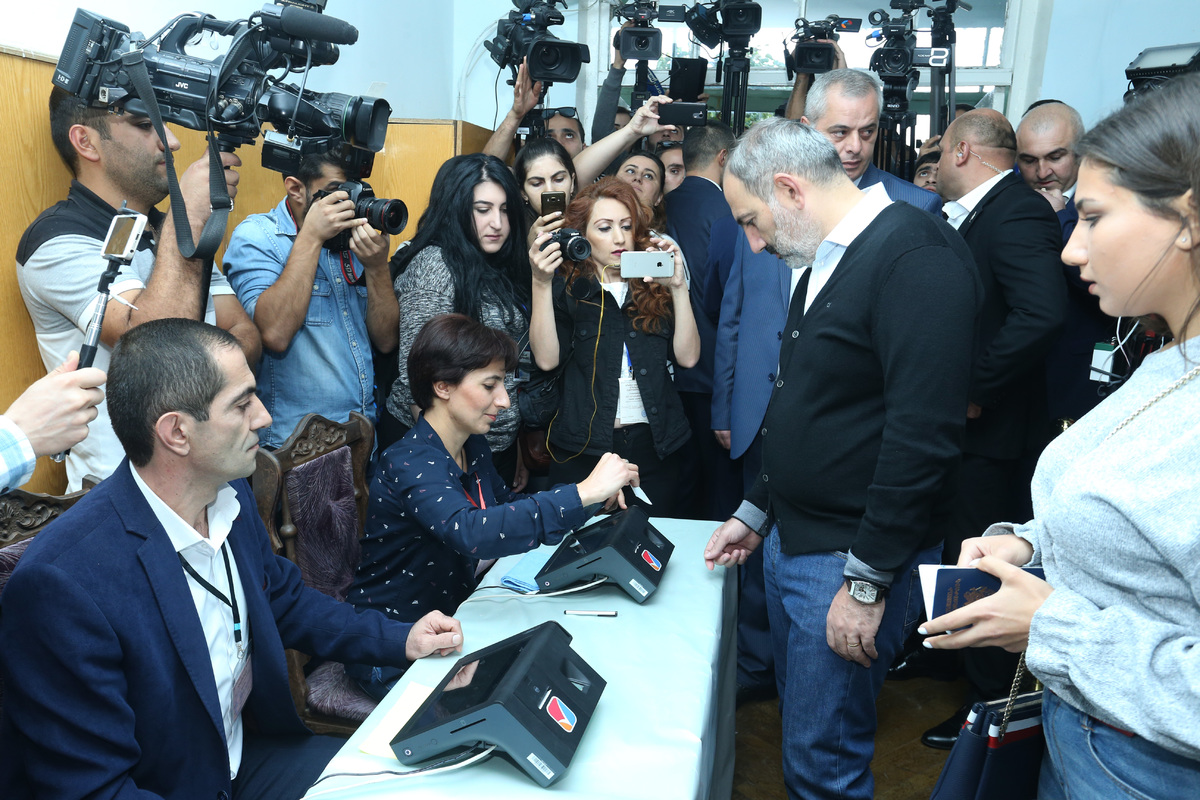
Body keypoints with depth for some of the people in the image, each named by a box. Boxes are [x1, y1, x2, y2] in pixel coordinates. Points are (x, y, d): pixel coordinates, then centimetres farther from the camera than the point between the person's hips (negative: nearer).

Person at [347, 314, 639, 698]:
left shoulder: (474, 447, 0)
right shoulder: (411, 463, -26)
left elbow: (506, 505, 15)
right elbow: (472, 533, -45)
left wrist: (594, 494, -3)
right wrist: (581, 494, -45)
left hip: (451, 619, 8)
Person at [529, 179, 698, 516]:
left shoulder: (656, 285, 7)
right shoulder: (566, 286, 2)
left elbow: (688, 357, -2)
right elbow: (547, 359, -11)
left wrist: (678, 286, -8)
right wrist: (541, 283, -17)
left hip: (654, 446, 2)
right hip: (581, 449, -2)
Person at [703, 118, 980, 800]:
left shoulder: (916, 255, -19)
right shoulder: (826, 263, 12)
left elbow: (923, 436, -24)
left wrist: (866, 583, -20)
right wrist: (755, 514, 19)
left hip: (853, 561, -9)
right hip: (791, 541, 9)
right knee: (801, 725, 21)